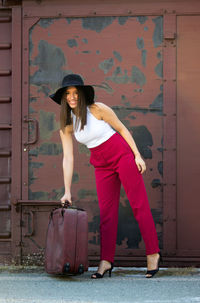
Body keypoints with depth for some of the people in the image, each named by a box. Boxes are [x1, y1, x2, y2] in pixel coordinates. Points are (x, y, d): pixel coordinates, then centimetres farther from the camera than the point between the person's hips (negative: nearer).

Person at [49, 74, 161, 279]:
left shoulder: (98, 109, -14)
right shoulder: (66, 125, -3)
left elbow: (121, 129, -4)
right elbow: (68, 158, -3)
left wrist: (137, 156, -7)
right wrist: (67, 191, -5)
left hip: (123, 156, -4)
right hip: (102, 166, 4)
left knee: (139, 205, -4)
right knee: (106, 212, 1)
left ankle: (152, 253, 3)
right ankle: (106, 260, 1)